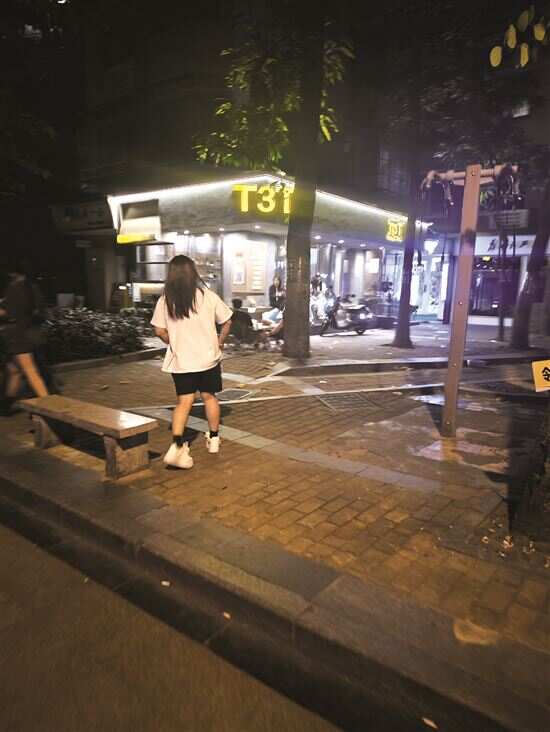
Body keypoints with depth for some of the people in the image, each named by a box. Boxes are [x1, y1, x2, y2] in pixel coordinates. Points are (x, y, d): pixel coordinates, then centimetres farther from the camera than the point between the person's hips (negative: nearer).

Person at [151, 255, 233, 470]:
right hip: (208, 358, 0)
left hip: (180, 361, 0)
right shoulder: (208, 296, -7)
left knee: (184, 401, 6)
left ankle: (177, 446, -10)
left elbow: (160, 331, -3)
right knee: (209, 397, 16)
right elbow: (227, 322, -1)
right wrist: (219, 342, 14)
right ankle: (214, 439, 31)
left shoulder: (164, 301, -5)